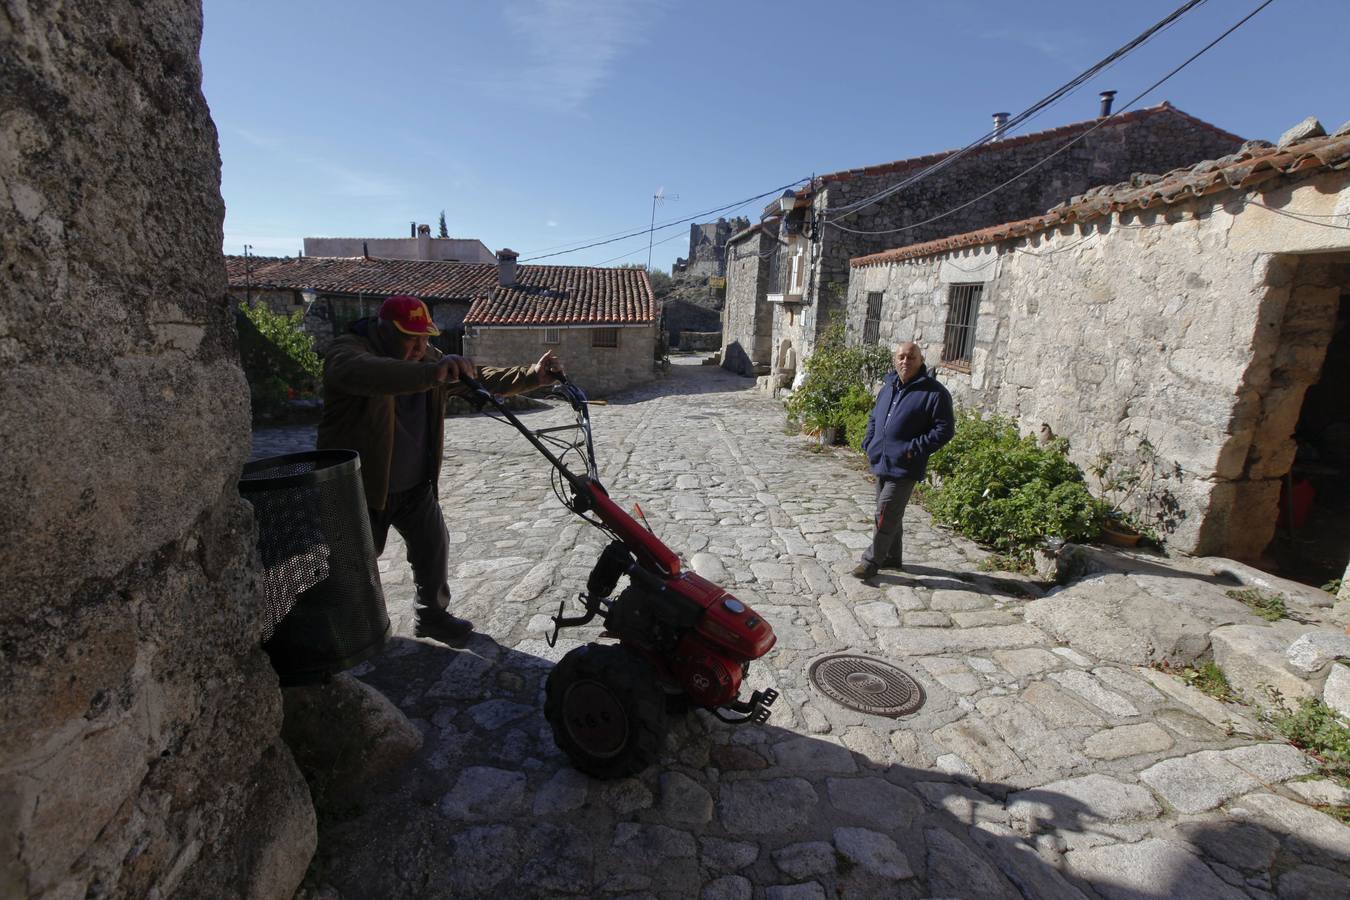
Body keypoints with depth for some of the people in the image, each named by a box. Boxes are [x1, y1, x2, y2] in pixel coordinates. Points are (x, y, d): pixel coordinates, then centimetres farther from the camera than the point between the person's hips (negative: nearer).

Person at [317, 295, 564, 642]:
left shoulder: (429, 358, 1)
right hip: (362, 487, -5)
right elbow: (367, 373, -44)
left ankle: (433, 615, 28)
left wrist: (532, 375, -18)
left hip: (416, 485, 6)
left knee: (434, 546, 9)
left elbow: (482, 378, -2)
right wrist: (430, 372, -61)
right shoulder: (347, 351, -19)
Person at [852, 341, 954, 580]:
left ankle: (872, 561, 9)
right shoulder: (889, 386, 11)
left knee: (886, 515, -4)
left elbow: (945, 430, -13)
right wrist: (869, 443, 8)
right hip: (881, 463, 7)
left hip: (904, 468, -7)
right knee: (891, 514, 18)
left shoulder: (934, 393, -11)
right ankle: (892, 558, 33)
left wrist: (915, 449, -18)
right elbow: (874, 417, 22)